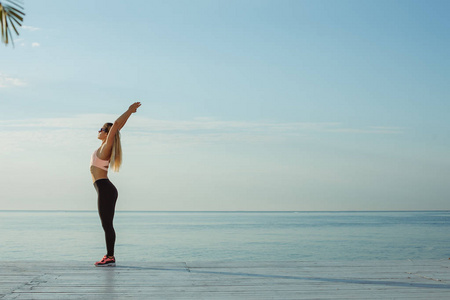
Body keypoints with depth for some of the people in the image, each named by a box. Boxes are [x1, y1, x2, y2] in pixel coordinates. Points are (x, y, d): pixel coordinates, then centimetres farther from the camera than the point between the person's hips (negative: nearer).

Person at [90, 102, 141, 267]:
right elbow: (118, 127, 18)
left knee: (107, 224, -8)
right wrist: (130, 112, 21)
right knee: (107, 225, 11)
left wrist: (129, 111, -13)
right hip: (106, 189, 10)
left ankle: (110, 258, -7)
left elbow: (115, 126, -18)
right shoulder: (106, 147, 13)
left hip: (105, 189, -10)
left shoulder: (106, 148, -10)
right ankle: (109, 256, 14)